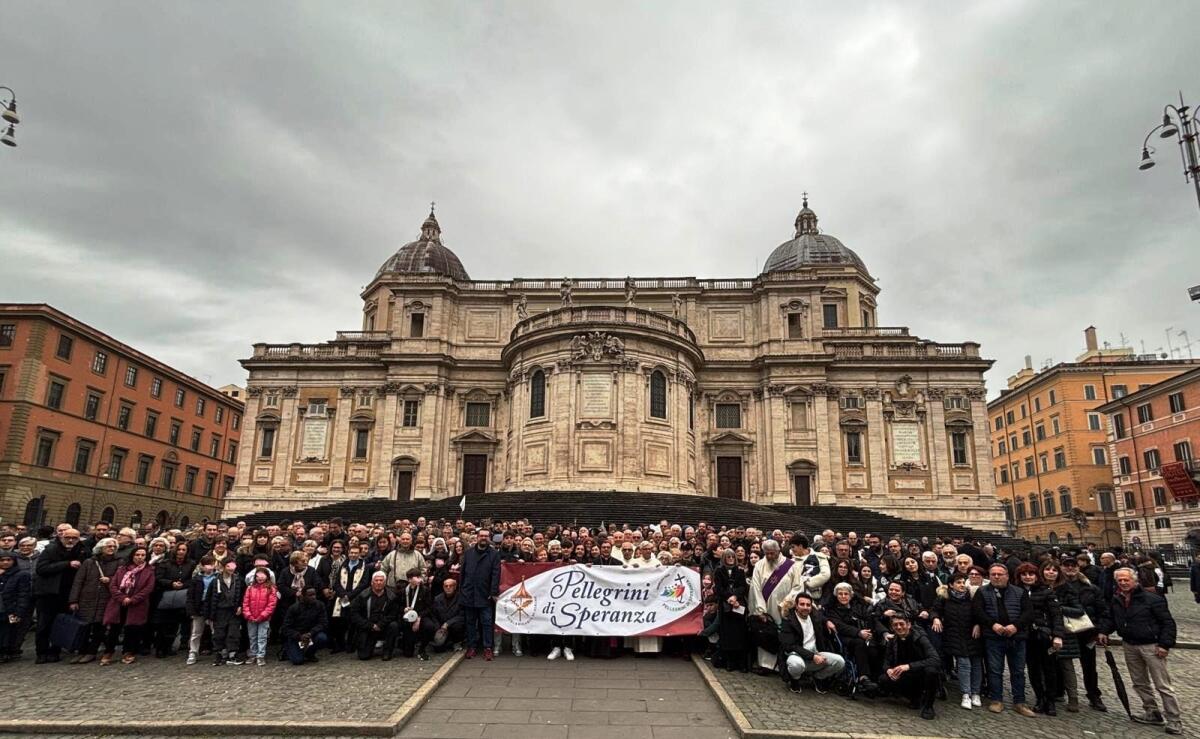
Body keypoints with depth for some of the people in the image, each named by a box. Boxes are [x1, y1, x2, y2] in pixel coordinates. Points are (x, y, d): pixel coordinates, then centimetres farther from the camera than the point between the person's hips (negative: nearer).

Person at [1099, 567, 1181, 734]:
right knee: (1139, 683, 15)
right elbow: (1111, 619, 19)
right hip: (1129, 646, 6)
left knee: (1163, 686, -1)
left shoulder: (1152, 599, -14)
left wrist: (1165, 644, -16)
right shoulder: (1116, 600, 4)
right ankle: (1153, 713, 28)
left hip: (1151, 646, -6)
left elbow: (1168, 622, -11)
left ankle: (1174, 720, 9)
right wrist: (1104, 631, 3)